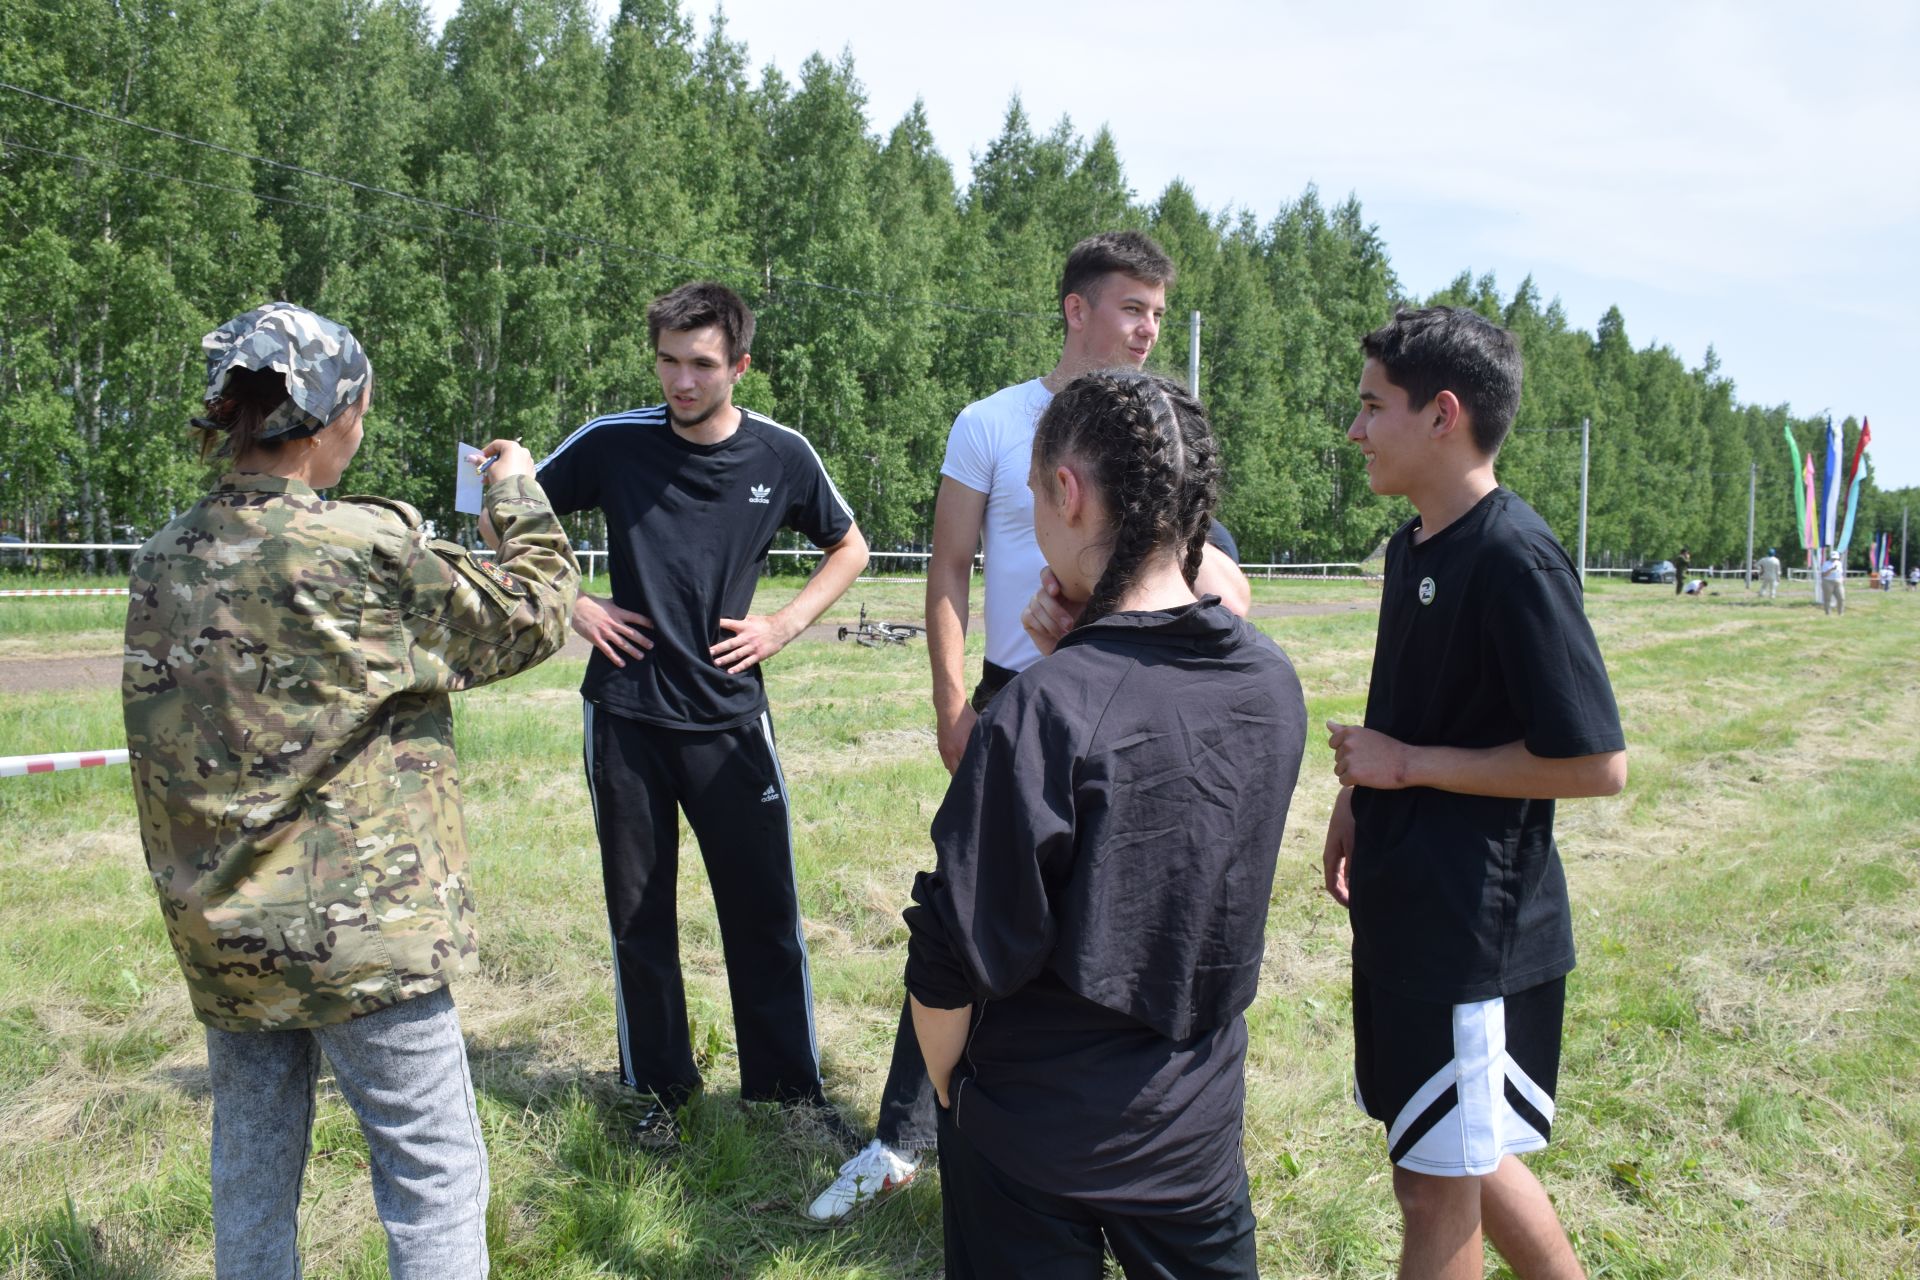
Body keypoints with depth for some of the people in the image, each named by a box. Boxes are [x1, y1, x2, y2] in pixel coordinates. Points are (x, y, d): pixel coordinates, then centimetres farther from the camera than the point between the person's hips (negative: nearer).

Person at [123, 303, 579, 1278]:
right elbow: (530, 616, -5)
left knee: (251, 1178, 19)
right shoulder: (366, 550, -17)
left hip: (220, 935, 7)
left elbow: (161, 752, 11)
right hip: (361, 930, -7)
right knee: (435, 1177, 5)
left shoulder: (162, 562, 3)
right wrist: (518, 495, 9)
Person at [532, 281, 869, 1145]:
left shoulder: (781, 455, -2)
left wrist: (784, 626, 1)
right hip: (625, 712, 0)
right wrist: (573, 606, -3)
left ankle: (790, 1084, 20)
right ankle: (659, 1088, 26)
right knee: (637, 911, 9)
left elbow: (848, 549, 14)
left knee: (764, 908, 4)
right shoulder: (612, 443, -4)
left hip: (730, 713, 0)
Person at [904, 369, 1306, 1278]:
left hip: (1039, 1135, -5)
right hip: (1201, 1121, 5)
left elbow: (954, 958, -22)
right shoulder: (1272, 682, -8)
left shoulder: (1046, 710, -26)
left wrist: (946, 1084, -3)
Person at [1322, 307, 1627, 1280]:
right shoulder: (1411, 546, 8)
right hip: (1406, 904, 9)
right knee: (1457, 1157, 21)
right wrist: (1358, 794, 7)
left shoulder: (1515, 559, -19)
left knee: (1437, 1183, 5)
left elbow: (1595, 763, -21)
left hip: (1476, 922, -9)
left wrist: (1409, 765, -17)